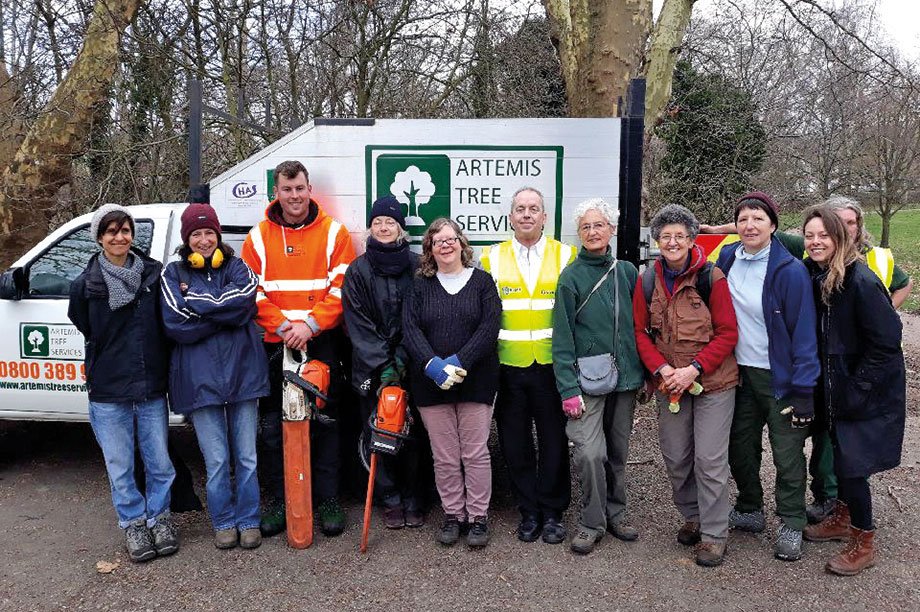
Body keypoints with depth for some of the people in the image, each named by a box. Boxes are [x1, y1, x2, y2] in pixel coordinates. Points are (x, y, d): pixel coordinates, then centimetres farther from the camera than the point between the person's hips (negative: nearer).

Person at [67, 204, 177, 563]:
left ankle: (159, 517, 30)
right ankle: (133, 523, 27)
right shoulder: (86, 285, -3)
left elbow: (167, 325, 5)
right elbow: (87, 331, 10)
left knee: (159, 462, 9)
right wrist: (114, 362, 6)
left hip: (152, 388, 1)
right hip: (108, 392, -1)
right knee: (120, 468, 8)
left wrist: (159, 367, 1)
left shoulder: (154, 274, -2)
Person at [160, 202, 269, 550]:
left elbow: (246, 297, -13)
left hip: (242, 371, 1)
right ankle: (224, 522, 23)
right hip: (200, 376, 0)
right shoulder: (173, 274, 7)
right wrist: (225, 311, -10)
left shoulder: (236, 267, 10)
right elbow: (176, 325, -8)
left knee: (246, 456, 6)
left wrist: (196, 302, -10)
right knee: (216, 460, 4)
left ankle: (248, 521, 22)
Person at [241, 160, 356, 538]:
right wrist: (282, 325, -11)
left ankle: (329, 500, 16)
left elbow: (341, 288, -4)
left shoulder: (333, 232, 3)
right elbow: (252, 291, 2)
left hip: (322, 343, -2)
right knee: (272, 427, 6)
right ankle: (278, 502, 20)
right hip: (274, 344, 2)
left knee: (326, 423, 4)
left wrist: (310, 324, -15)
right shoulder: (258, 237, 8)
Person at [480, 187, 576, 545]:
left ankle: (552, 512, 22)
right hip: (509, 367, 1)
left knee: (554, 441, 6)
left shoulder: (565, 256, 4)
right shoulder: (492, 258, 6)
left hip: (552, 365, -1)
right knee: (516, 442, 8)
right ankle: (528, 511, 24)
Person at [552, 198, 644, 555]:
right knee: (590, 453, -10)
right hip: (588, 380, -4)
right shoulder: (571, 277, -4)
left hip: (625, 378, 4)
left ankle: (614, 514, 30)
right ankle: (592, 522, 9)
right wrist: (568, 388, -13)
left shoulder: (627, 272, 8)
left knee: (618, 452, 13)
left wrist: (646, 373, 9)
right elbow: (562, 337, -7)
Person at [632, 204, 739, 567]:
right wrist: (662, 369, -11)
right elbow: (641, 332, 4)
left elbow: (727, 333, -9)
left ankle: (714, 534, 15)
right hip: (669, 385, 4)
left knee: (709, 459, -1)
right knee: (675, 457, 12)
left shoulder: (711, 277, -9)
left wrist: (694, 369, -17)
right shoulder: (647, 281, 2)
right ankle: (692, 516, 34)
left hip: (713, 383, -3)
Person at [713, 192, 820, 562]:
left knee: (788, 455, 5)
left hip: (779, 378, -5)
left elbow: (803, 332, -15)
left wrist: (803, 391, -17)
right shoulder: (727, 259, 0)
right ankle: (750, 511, 36)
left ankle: (791, 526, 23)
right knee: (740, 448, 16)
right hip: (739, 373, 5)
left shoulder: (790, 270, -15)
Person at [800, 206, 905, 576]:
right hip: (836, 388, 6)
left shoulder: (861, 282, -21)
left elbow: (886, 343, -19)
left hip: (868, 393, -6)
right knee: (841, 456, 17)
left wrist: (856, 389, -17)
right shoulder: (813, 276, -1)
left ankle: (864, 542, 16)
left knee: (851, 464, -3)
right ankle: (843, 519, 36)